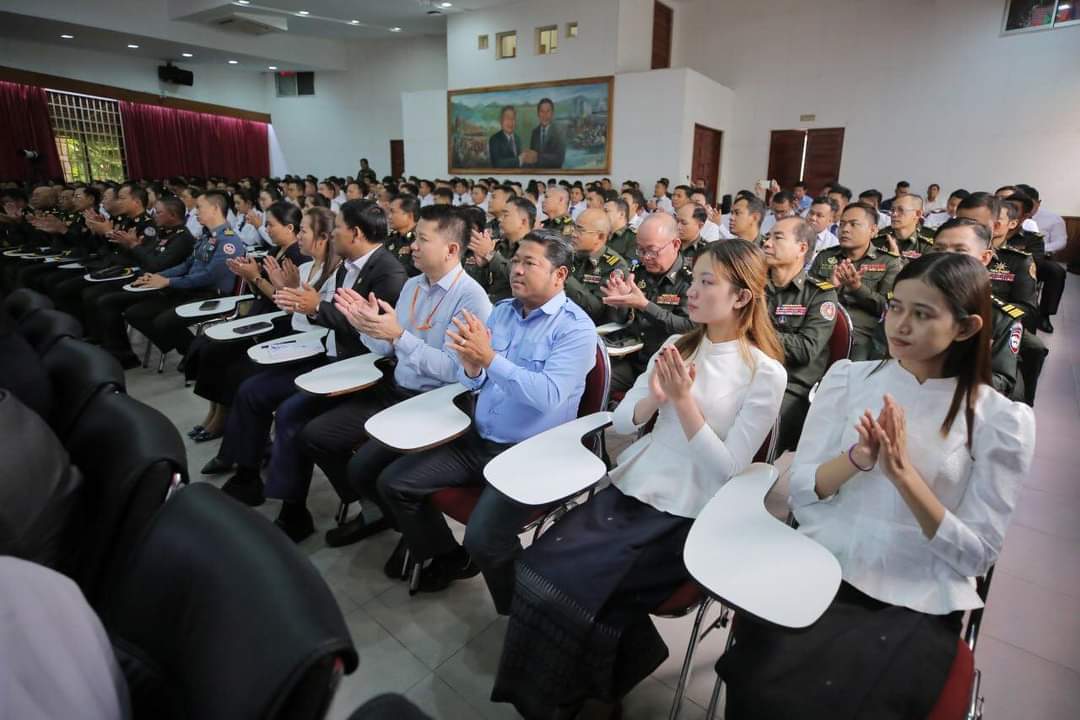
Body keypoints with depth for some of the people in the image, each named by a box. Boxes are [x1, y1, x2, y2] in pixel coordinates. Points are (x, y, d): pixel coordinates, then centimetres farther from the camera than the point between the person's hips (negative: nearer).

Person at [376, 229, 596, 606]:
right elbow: (473, 384, 7)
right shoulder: (501, 310, 8)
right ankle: (450, 558, 26)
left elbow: (548, 397, -25)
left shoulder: (576, 327, -12)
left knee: (483, 536, -27)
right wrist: (471, 366, -17)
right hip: (478, 440, 7)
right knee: (392, 482, 4)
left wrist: (490, 357, -28)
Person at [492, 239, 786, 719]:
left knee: (574, 587, -18)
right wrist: (654, 396, -13)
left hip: (686, 514, -5)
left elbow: (727, 469, -13)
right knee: (535, 569, -12)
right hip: (630, 488, 5)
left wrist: (683, 399, -19)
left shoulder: (766, 373, -8)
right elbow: (622, 423, 7)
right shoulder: (676, 346, 8)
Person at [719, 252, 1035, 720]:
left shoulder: (1004, 420, -1)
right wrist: (858, 458, -17)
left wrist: (903, 473, -18)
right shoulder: (847, 377, 3)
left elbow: (977, 556, -4)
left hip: (917, 605, -1)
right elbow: (799, 495, 2)